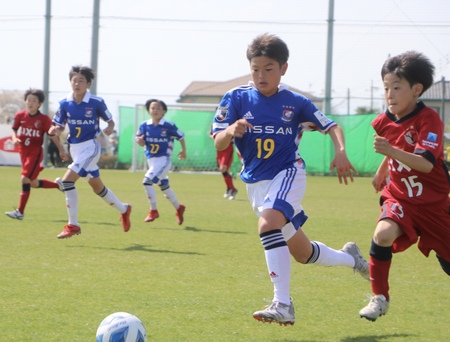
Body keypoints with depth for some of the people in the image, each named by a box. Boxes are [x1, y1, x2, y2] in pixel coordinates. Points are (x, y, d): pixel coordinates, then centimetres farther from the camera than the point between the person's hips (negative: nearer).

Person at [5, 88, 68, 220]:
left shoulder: (44, 119, -9)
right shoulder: (20, 115, 0)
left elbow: (53, 135, -2)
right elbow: (14, 130, 10)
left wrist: (61, 151, 0)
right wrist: (15, 139, -12)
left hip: (35, 151, -6)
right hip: (23, 152, 6)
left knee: (25, 178, -17)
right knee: (33, 183, 14)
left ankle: (20, 211, -15)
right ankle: (58, 185, 39)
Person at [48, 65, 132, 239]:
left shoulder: (96, 102, -11)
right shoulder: (65, 104, -1)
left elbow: (110, 120, 1)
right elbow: (58, 127, 4)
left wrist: (110, 128, -21)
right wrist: (55, 130, -19)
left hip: (90, 146, -6)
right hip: (75, 148, 6)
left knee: (67, 180, -20)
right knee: (98, 187, 18)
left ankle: (73, 225, -13)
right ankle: (123, 209, 42)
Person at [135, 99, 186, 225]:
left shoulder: (168, 126, -13)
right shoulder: (145, 126, -2)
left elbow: (180, 136, 1)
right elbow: (141, 142, 3)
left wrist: (183, 151, 13)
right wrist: (139, 141, -21)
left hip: (163, 160, -6)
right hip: (151, 161, 6)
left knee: (147, 181, -20)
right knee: (164, 186, 19)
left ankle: (153, 211, -8)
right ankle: (179, 208, 40)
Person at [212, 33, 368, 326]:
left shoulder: (296, 103, -3)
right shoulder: (237, 99, -2)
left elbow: (332, 127, 7)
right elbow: (218, 143, -6)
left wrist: (341, 152, -13)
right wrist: (231, 131, -29)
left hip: (288, 173, -4)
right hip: (256, 182, 4)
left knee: (268, 223, -33)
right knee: (302, 253, 12)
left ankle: (283, 304, -33)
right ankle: (350, 258, 42)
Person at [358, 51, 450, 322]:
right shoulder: (384, 122, 0)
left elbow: (426, 164, -33)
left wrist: (391, 151, -44)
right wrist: (382, 170, 24)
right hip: (399, 198, 3)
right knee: (383, 233, -28)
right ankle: (380, 298, -15)